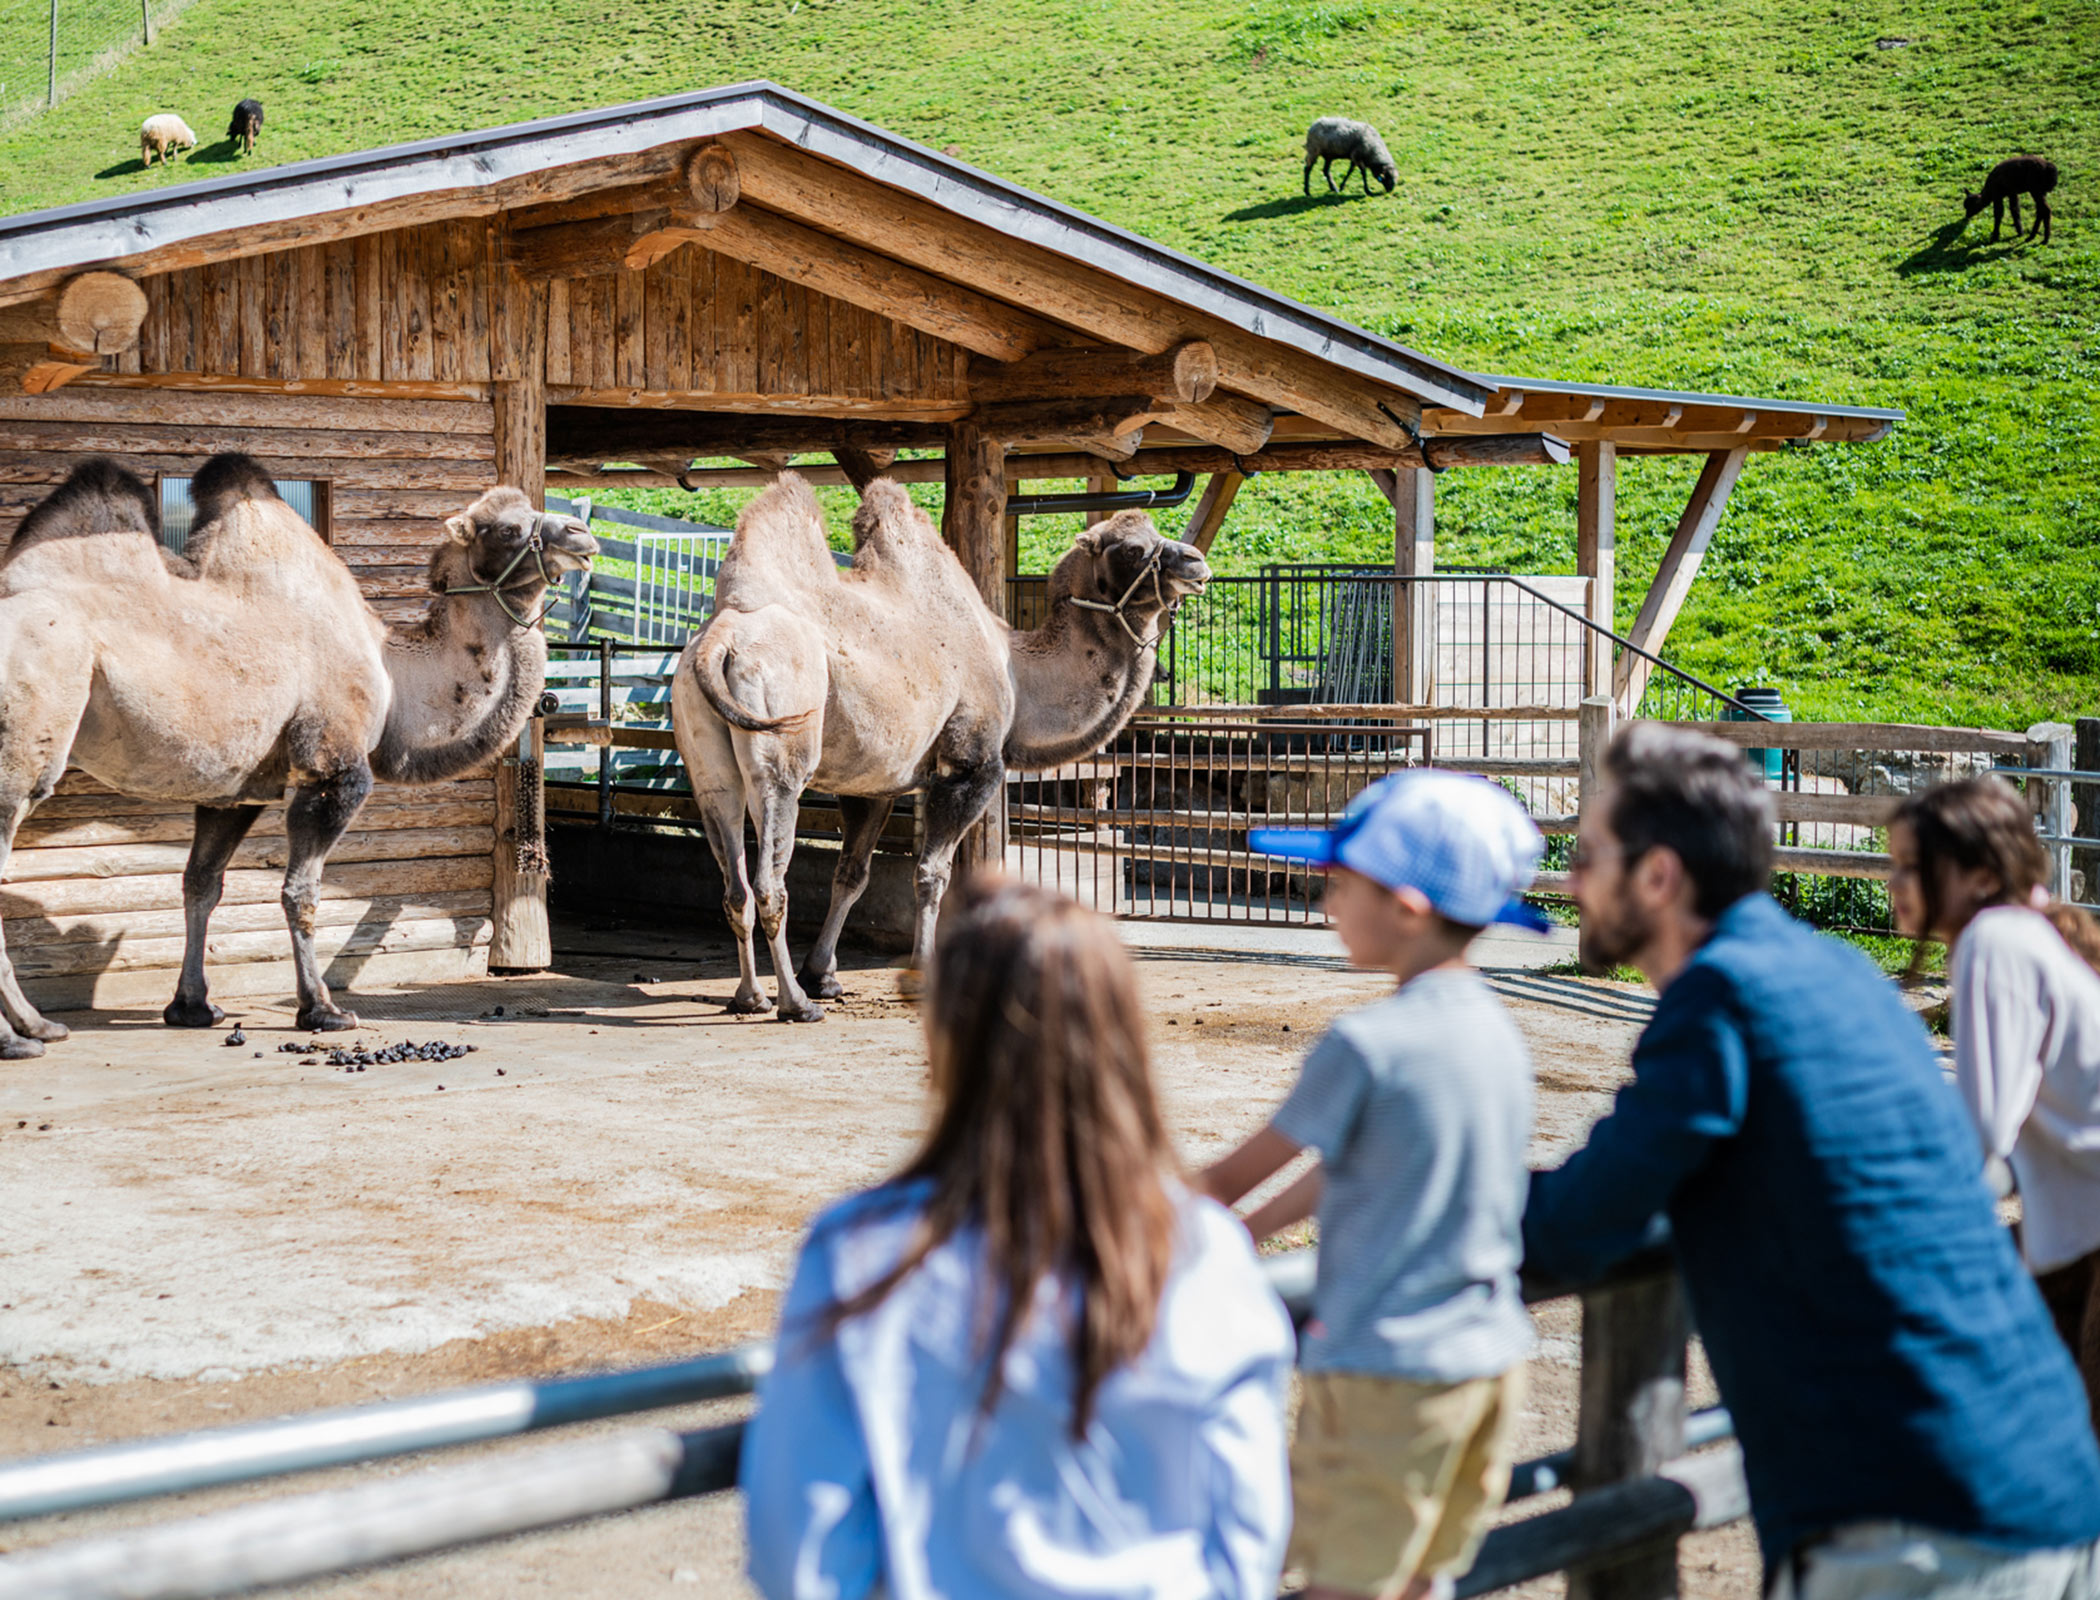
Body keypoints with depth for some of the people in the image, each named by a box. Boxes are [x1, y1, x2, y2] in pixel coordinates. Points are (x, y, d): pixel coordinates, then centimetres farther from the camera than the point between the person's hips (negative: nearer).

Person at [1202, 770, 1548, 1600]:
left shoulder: (1367, 1045, -18)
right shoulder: (1496, 1032, 6)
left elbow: (1234, 1178, -6)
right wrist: (1238, 1235, 24)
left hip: (1385, 1370, -8)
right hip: (1490, 1357, 8)